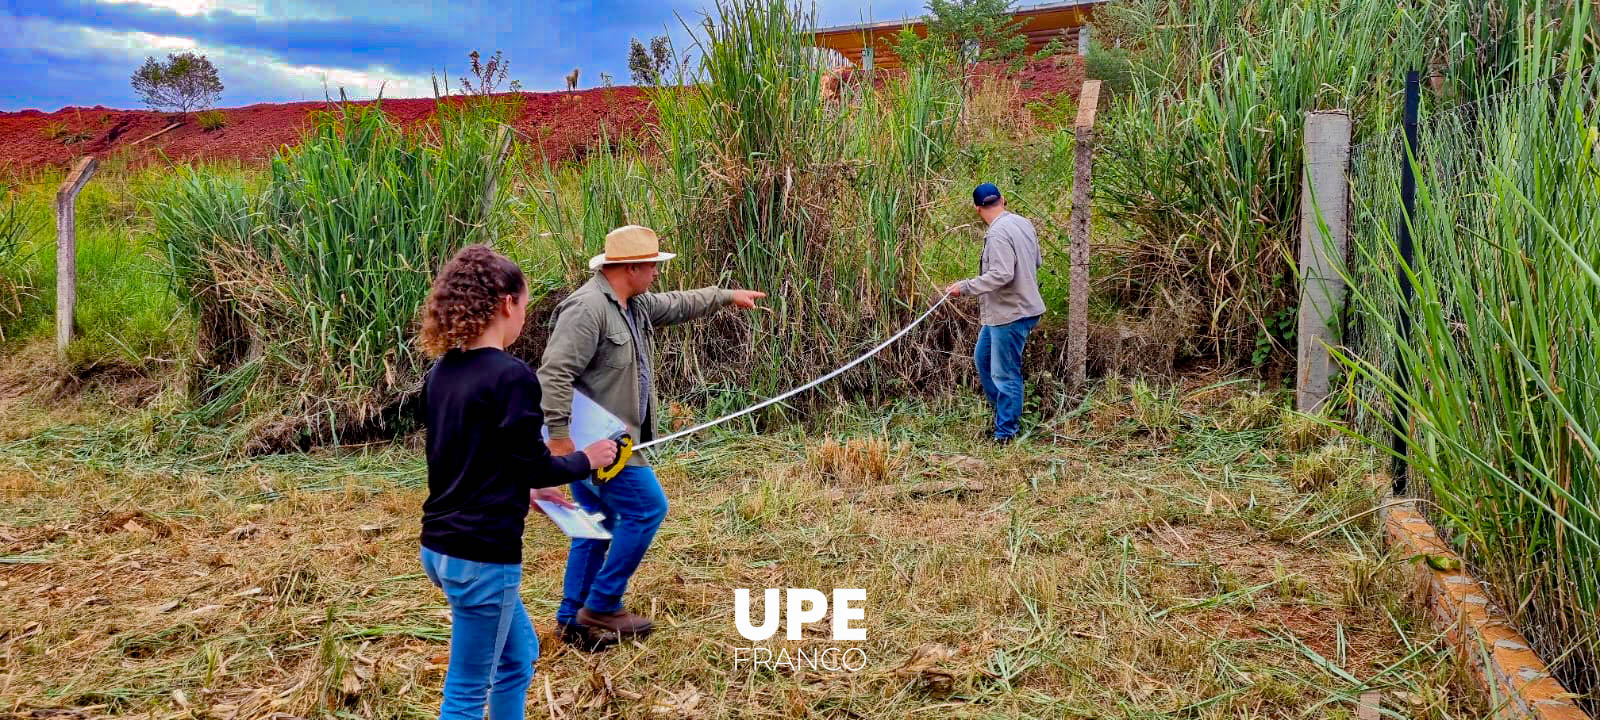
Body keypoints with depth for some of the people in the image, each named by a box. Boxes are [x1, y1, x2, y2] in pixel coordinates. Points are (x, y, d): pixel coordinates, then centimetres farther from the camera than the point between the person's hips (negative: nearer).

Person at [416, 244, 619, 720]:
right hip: (481, 554, -9)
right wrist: (586, 461, 5)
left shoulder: (442, 372, 6)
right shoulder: (512, 376, -19)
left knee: (519, 655, 25)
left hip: (440, 546, 9)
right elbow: (533, 465, -13)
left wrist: (521, 489, 22)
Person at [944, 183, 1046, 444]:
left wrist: (965, 287, -22)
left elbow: (1001, 275, -29)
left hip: (1011, 314, -10)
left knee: (1005, 374, -1)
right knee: (982, 357, 23)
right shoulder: (1023, 223, 7)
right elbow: (1036, 261, 15)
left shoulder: (998, 234, -22)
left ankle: (1005, 432, 8)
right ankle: (1001, 409, 34)